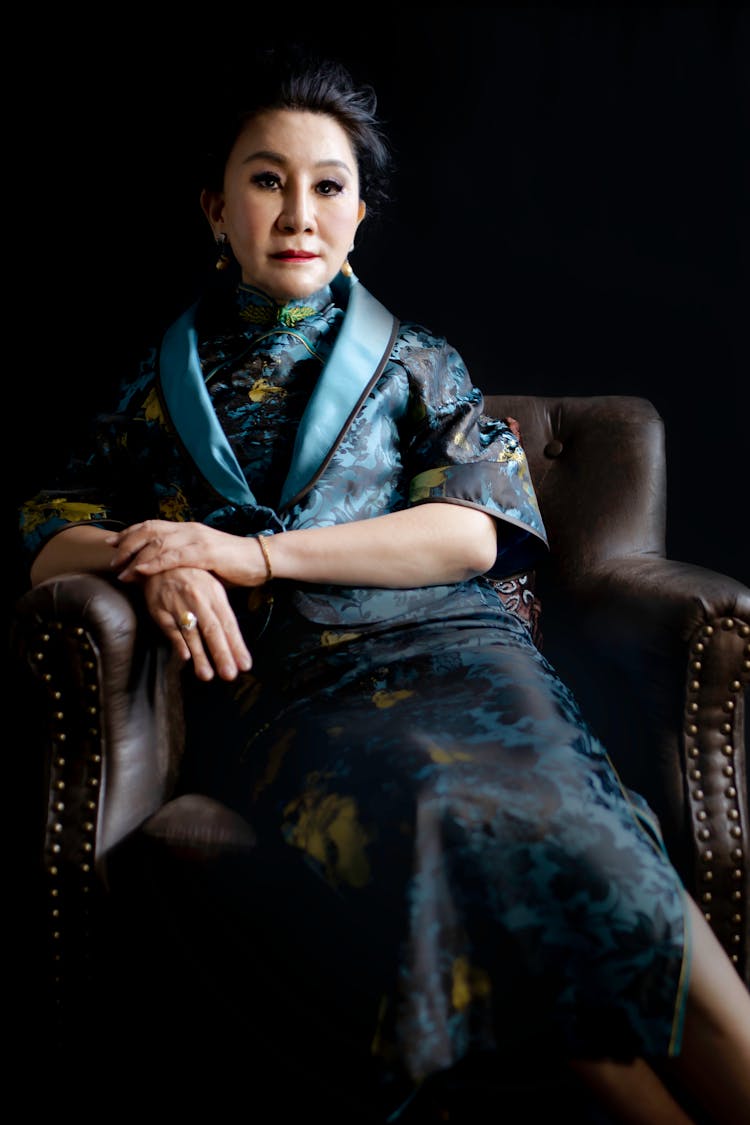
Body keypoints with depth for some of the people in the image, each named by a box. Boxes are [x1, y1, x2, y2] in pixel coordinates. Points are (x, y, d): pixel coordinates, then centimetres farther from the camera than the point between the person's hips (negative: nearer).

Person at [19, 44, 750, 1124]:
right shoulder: (168, 377, 23)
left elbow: (473, 529, 4)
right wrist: (155, 563, -5)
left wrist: (255, 553, -5)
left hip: (439, 644, 1)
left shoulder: (413, 363, 20)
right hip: (277, 688, 0)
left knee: (539, 823, -34)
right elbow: (50, 537, 19)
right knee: (418, 818, -35)